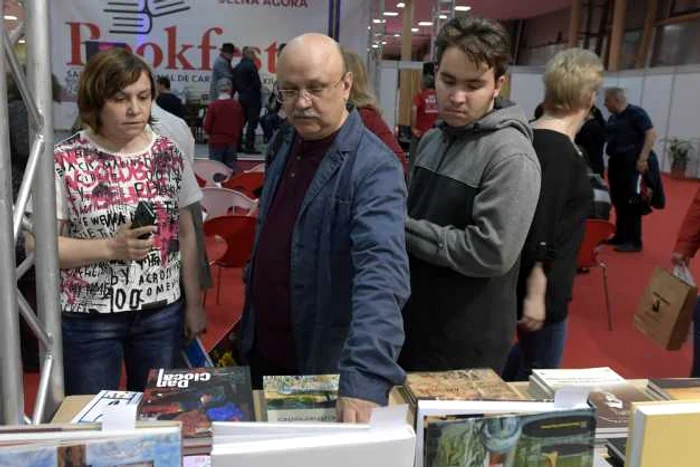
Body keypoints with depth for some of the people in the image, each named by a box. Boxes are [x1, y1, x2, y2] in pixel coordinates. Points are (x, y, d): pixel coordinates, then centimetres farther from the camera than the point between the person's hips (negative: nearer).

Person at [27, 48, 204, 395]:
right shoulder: (65, 161, -9)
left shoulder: (168, 154, 1)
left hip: (162, 313, 3)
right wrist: (111, 247, -21)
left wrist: (193, 304, 6)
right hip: (89, 318, -2)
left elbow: (185, 233, 6)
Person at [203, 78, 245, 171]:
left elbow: (207, 127, -8)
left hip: (216, 142, -2)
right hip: (232, 143, 2)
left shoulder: (213, 105, -11)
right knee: (231, 170, 10)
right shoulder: (237, 105, -3)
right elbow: (241, 126, 4)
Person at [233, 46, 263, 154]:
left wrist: (240, 91, 17)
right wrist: (259, 94, -1)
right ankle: (249, 146, -7)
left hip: (242, 97, 8)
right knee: (252, 122, -5)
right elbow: (256, 82, -15)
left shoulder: (237, 67, 11)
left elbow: (234, 83, 12)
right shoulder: (251, 65, -13)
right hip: (252, 97, -8)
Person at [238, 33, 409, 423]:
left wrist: (365, 376, -47)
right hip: (261, 347, 7)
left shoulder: (374, 167, -23)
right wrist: (252, 298, 16)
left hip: (322, 362, -6)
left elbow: (382, 271, -36)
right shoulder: (286, 141, 2)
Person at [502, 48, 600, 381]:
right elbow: (541, 232, -25)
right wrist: (535, 294, -22)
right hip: (540, 284, -9)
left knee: (530, 357, 27)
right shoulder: (560, 151, -21)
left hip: (532, 280, 9)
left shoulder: (534, 139, 6)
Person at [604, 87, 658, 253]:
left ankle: (634, 241, 0)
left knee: (631, 202, -5)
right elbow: (605, 136, 23)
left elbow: (652, 134, -17)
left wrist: (642, 159, -22)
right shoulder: (613, 118, 14)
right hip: (615, 162, 8)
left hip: (631, 163, -8)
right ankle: (620, 237, 21)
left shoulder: (636, 113, -9)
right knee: (618, 202, 12)